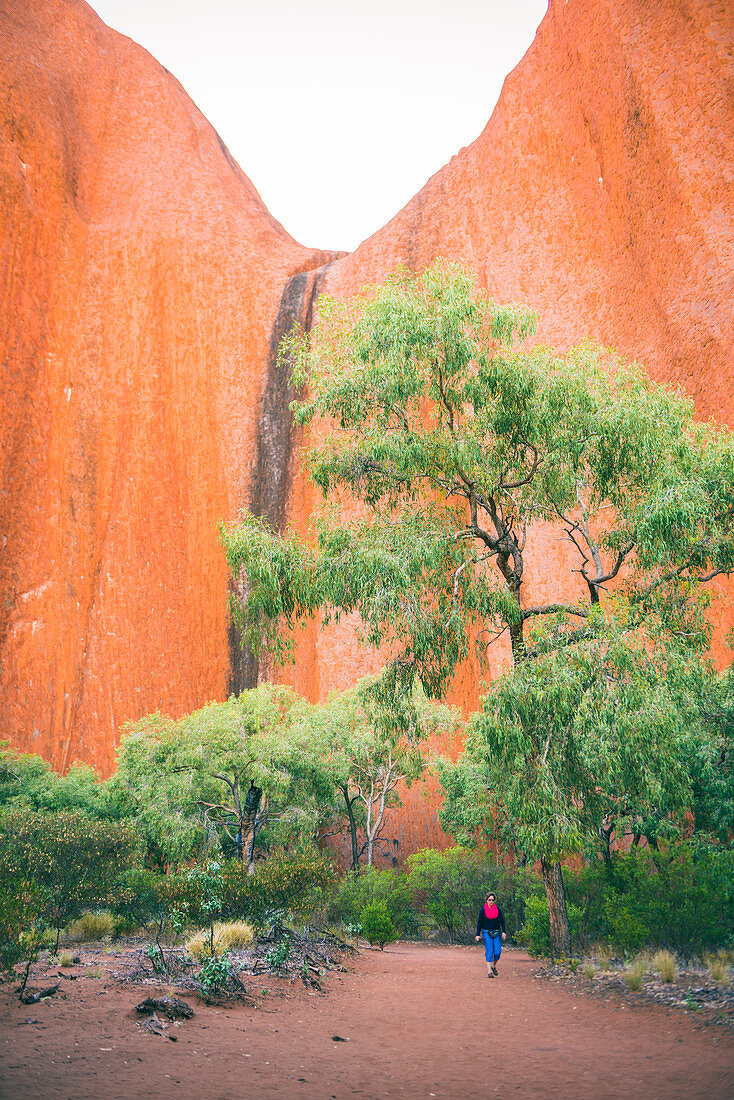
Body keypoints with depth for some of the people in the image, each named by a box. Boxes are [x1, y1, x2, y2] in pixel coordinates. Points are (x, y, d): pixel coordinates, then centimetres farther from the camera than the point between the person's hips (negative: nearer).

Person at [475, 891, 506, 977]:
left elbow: (502, 921, 6)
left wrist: (503, 932, -4)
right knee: (489, 951, -12)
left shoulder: (498, 909, 0)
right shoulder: (483, 910, -5)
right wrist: (478, 935, -4)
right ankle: (489, 971, -11)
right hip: (486, 933, -2)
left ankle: (494, 965, 21)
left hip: (496, 933, 2)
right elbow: (479, 923, 0)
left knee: (498, 952, -6)